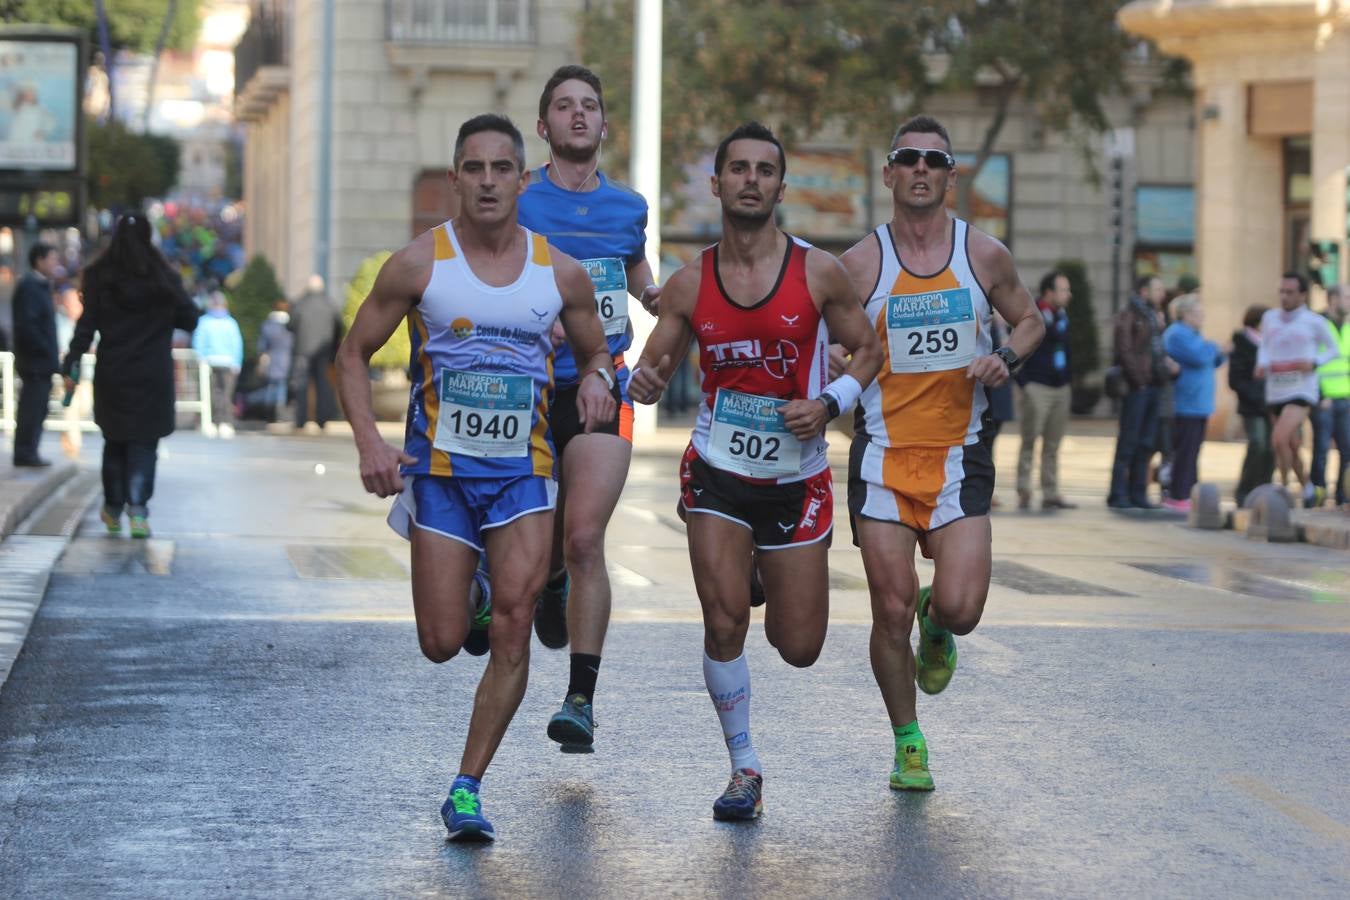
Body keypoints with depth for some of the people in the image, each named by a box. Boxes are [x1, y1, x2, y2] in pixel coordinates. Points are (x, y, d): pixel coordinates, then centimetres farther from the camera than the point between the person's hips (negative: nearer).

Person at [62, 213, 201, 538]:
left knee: (115, 440, 16)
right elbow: (190, 319, 2)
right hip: (153, 375, -1)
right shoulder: (164, 277, 0)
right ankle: (137, 509, -14)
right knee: (144, 444, 2)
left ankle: (113, 510, 22)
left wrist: (71, 365, -6)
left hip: (112, 374, 1)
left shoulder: (98, 276, -2)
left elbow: (87, 324, -7)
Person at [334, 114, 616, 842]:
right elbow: (353, 355, 2)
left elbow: (596, 351, 18)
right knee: (442, 643, -1)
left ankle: (467, 789, -3)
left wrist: (597, 378, -7)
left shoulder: (560, 273, 2)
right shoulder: (419, 263, -4)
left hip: (524, 472, 1)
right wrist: (369, 441, -13)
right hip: (439, 469, -1)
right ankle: (470, 599, 38)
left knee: (513, 629, -13)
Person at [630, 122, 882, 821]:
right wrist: (642, 382, -21)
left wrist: (829, 403, -14)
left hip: (797, 480, 0)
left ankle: (774, 594, 43)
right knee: (724, 623, -12)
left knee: (799, 649, 5)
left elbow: (868, 351, 4)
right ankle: (744, 770, 6)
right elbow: (654, 366, 4)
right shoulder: (689, 284, -3)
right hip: (716, 473, 0)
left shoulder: (818, 273, -7)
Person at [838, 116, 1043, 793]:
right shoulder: (860, 264, -2)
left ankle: (936, 626, 27)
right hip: (883, 454, 0)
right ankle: (908, 744, 18)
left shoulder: (984, 255, 1)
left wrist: (1006, 357, -5)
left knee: (961, 609, -12)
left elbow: (1030, 320, 16)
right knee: (891, 611, -3)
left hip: (960, 455, 1)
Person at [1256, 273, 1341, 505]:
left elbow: (1334, 350, 5)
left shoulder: (1315, 322, -6)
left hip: (1302, 392, -5)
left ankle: (1284, 488, -8)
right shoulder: (1270, 318, 4)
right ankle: (1307, 486, 37)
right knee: (1292, 447, 15)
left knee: (1279, 439, -23)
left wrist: (1314, 362, -13)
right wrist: (1262, 364, -3)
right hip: (1275, 393, 5)